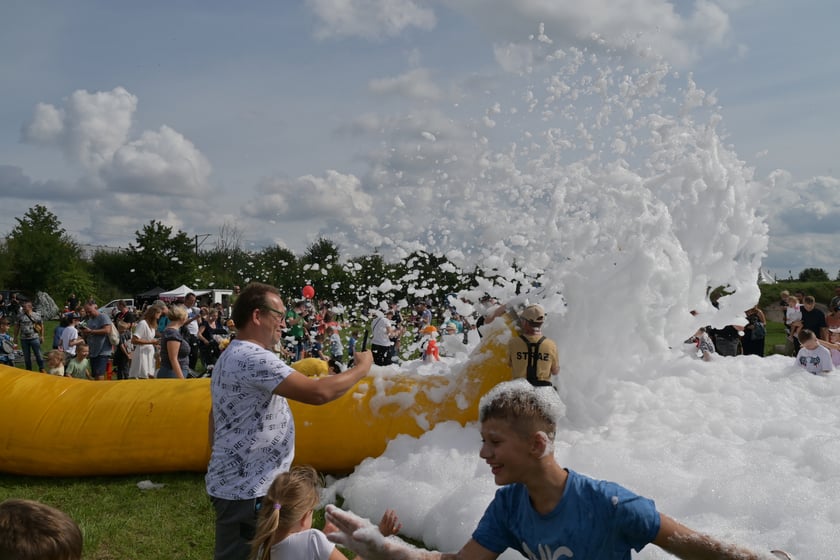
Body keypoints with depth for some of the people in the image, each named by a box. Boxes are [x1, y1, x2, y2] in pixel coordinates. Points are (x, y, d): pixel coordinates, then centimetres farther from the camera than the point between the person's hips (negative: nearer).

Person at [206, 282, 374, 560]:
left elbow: (216, 417, 19)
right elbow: (319, 392, -30)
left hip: (237, 482, 10)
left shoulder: (232, 356, 12)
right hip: (246, 489, -10)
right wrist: (362, 367, -15)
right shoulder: (253, 358, -23)